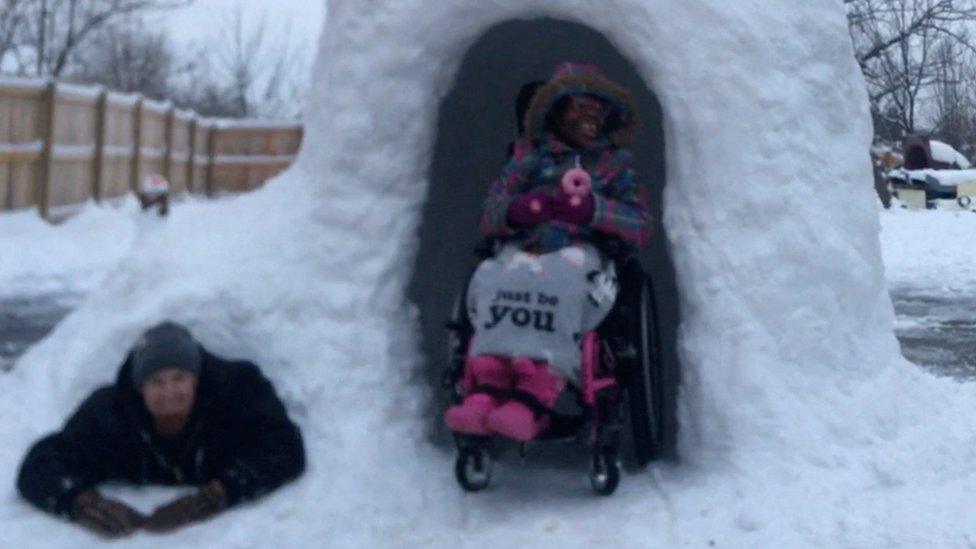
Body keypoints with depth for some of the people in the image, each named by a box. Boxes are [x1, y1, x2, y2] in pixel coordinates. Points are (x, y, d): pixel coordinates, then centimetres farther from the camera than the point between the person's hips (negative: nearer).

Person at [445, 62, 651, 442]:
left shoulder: (616, 163, 23)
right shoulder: (529, 157, 25)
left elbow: (641, 228, 8)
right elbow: (489, 218, 15)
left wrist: (594, 210, -10)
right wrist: (517, 209, -9)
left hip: (582, 254, -1)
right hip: (523, 252, 2)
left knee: (561, 281, -39)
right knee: (493, 280, -35)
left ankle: (534, 398, -52)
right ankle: (487, 389, -49)